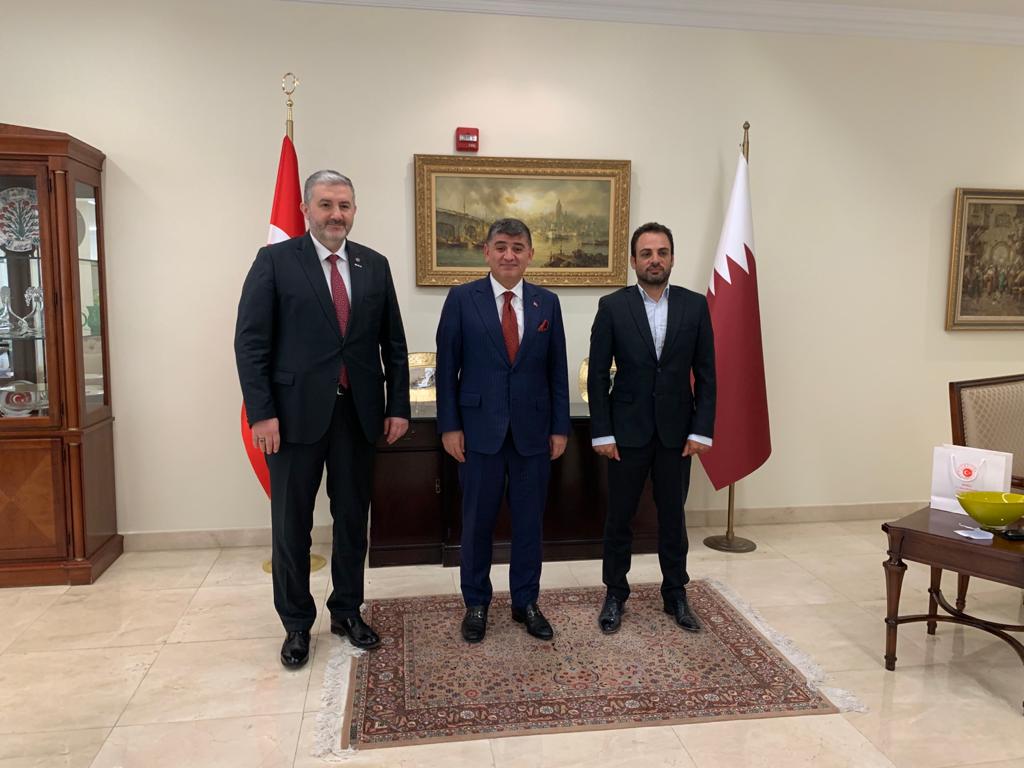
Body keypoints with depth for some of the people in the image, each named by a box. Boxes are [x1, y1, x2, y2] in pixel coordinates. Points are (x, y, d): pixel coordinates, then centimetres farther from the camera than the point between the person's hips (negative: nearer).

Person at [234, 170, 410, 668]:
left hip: (358, 413, 3)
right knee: (291, 524, 8)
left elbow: (393, 343, 9)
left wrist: (398, 406, 3)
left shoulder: (375, 265, 8)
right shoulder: (275, 260, -2)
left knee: (352, 519, 13)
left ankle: (347, 611, 31)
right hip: (296, 413, -3)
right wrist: (261, 413, -13)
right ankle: (296, 624, 26)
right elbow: (250, 342, -6)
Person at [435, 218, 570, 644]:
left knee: (529, 521, 10)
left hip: (533, 429, 2)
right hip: (479, 428, -2)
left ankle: (525, 602, 27)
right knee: (477, 521, 9)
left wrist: (560, 427, 3)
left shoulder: (547, 302, 5)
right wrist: (449, 425, -6)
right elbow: (447, 366, -2)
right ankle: (476, 603, 26)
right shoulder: (462, 298, -2)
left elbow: (557, 370, 6)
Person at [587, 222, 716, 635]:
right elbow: (597, 374, -4)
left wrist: (701, 430, -4)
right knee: (619, 516, 9)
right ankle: (615, 594, 25)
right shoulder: (612, 306, -4)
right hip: (627, 430, -1)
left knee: (673, 516, 13)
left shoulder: (695, 305, 1)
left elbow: (705, 373, 2)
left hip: (676, 431, 2)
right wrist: (602, 433, -8)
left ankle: (676, 594, 28)